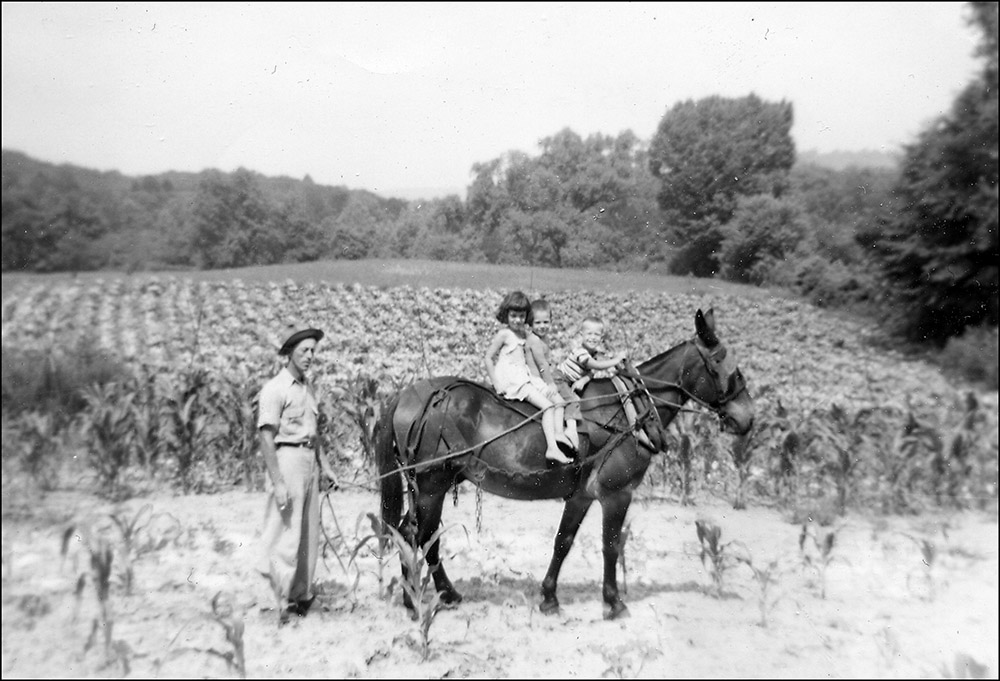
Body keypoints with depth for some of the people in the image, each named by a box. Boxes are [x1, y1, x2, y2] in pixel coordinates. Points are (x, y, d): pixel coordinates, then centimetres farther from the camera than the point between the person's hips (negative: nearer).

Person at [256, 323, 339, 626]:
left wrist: (325, 465, 15)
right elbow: (266, 439, -15)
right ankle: (283, 602, 4)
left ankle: (302, 595, 24)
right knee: (287, 535, -5)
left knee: (310, 534, 12)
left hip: (310, 461, 8)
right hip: (287, 459, -8)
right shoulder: (275, 389, -10)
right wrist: (277, 482, -21)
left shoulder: (308, 388, 13)